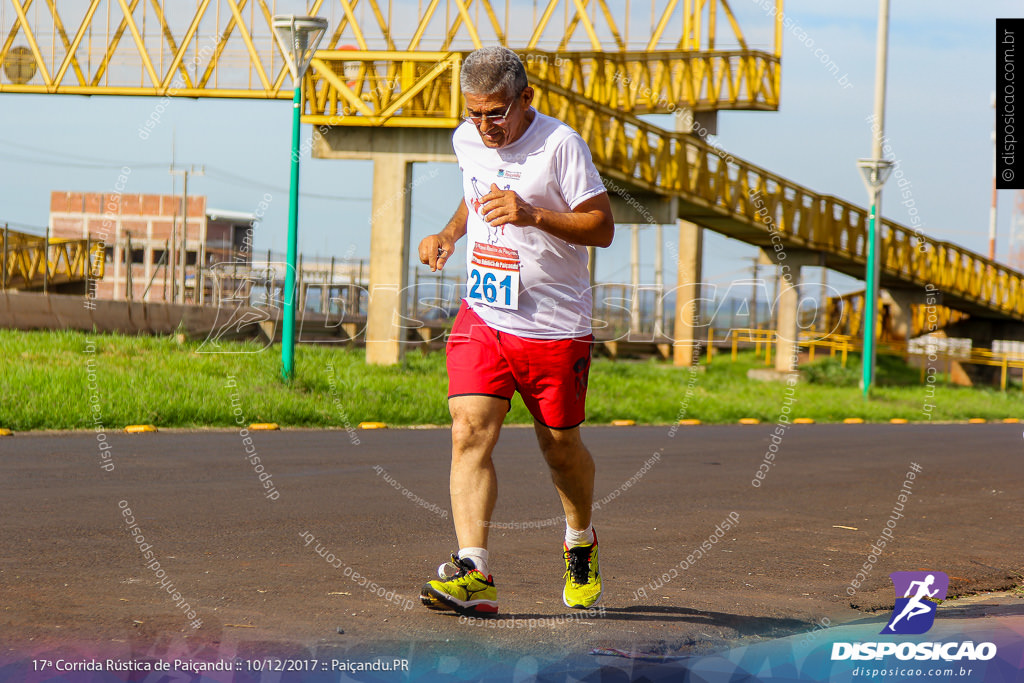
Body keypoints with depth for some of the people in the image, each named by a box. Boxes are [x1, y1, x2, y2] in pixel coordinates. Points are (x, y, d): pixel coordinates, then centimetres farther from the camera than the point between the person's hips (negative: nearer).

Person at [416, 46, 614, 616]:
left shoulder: (560, 144, -13)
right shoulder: (467, 141, 5)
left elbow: (602, 227, -12)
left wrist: (533, 215, -26)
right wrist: (450, 233, 8)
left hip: (555, 326, -4)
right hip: (482, 317, 4)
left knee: (560, 445, 10)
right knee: (470, 434, -15)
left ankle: (581, 543, 40)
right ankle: (474, 575, -21)